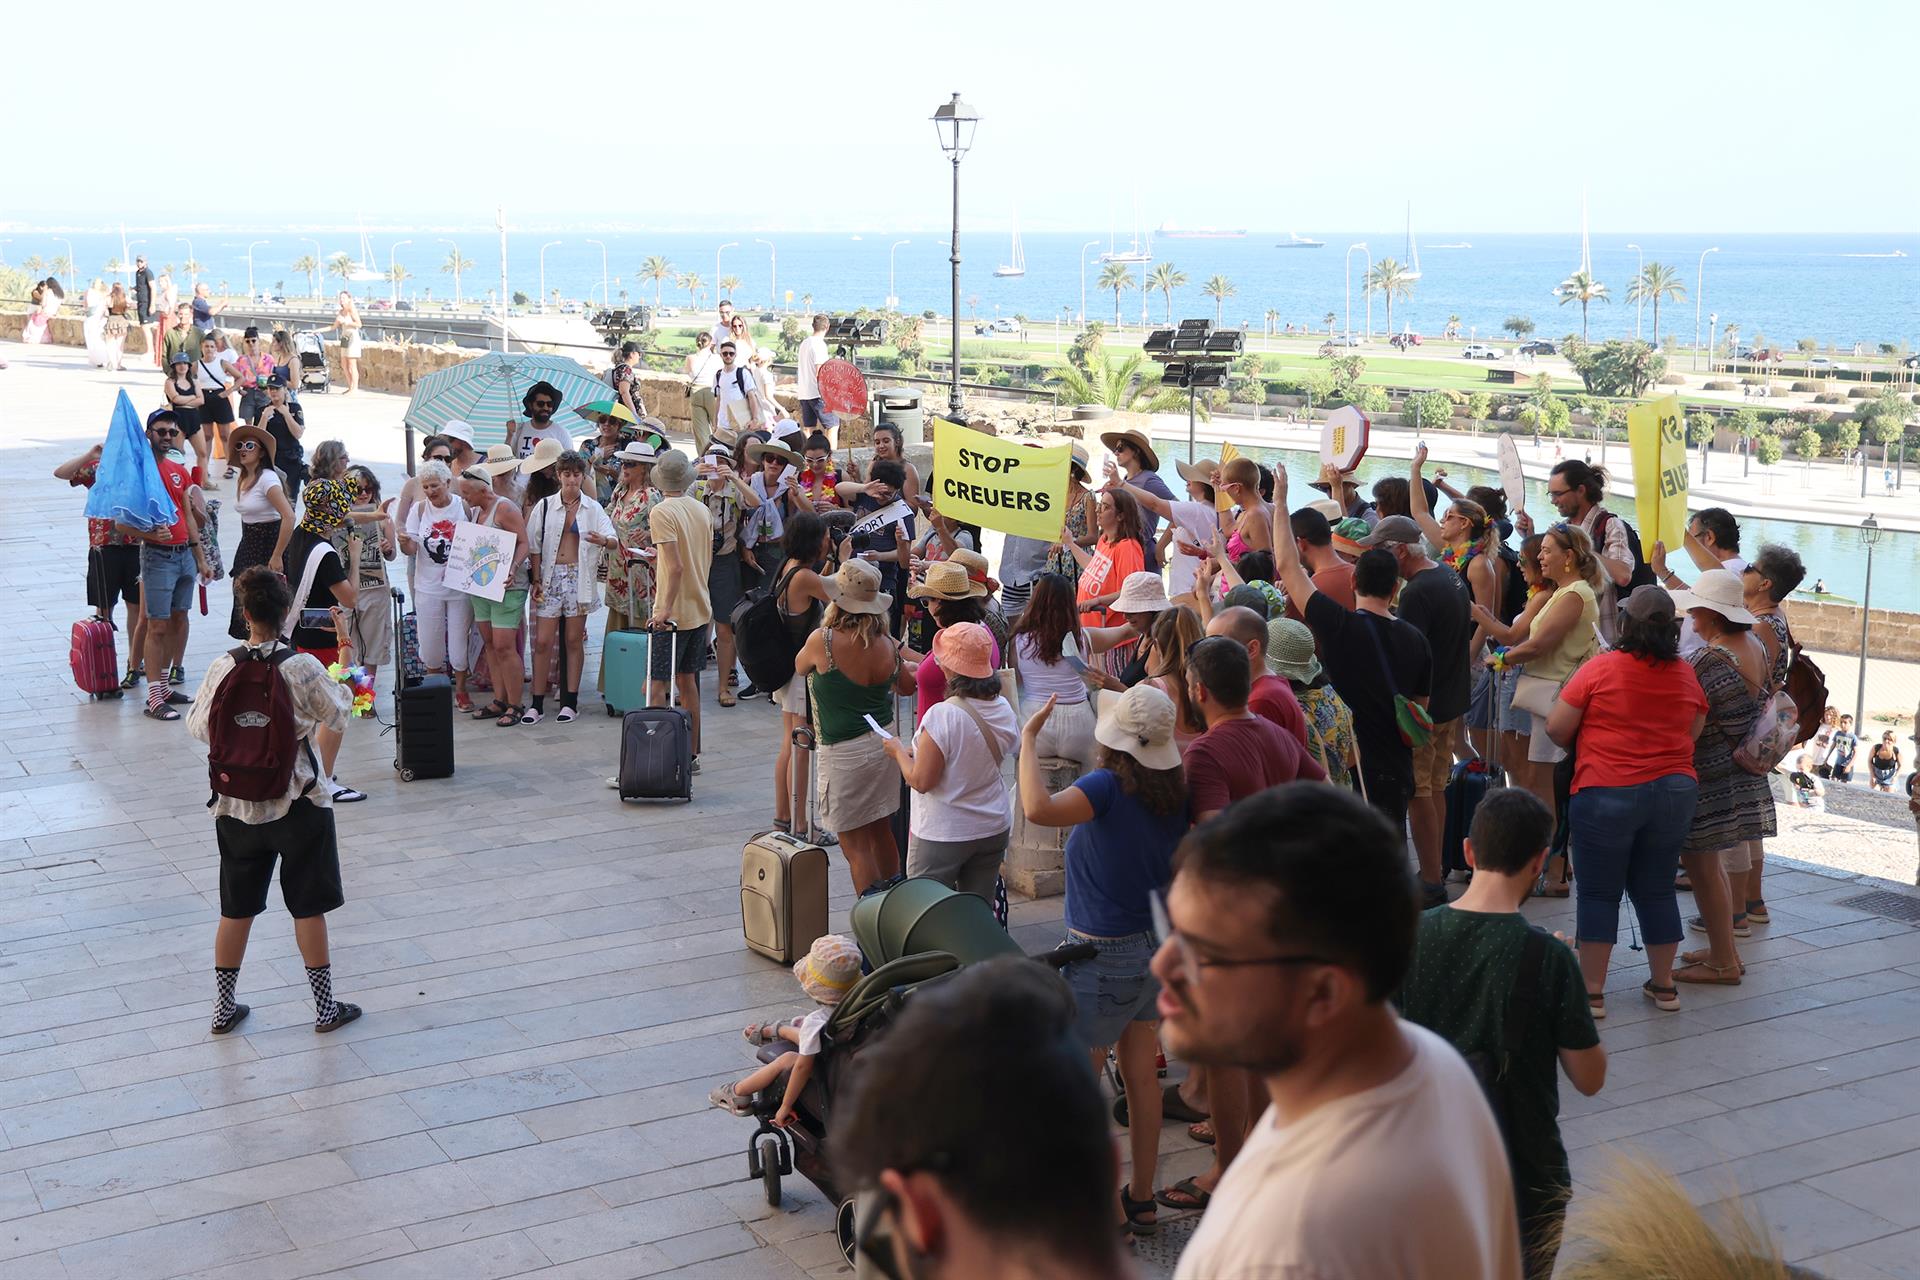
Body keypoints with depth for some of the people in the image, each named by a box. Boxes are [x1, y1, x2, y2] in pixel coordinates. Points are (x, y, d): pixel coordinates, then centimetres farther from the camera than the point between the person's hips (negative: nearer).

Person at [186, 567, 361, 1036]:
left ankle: (224, 1007, 24)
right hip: (298, 802, -2)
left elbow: (199, 727, 1)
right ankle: (325, 1007, 17)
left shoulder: (222, 669, -9)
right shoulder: (303, 667, -16)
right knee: (308, 908, 8)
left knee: (236, 909, 14)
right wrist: (340, 688, 16)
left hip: (238, 806, 3)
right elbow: (336, 718, -4)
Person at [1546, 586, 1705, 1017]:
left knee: (1598, 893, 4)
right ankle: (1664, 985, 24)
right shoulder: (1686, 675, 3)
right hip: (1675, 792, 5)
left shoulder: (1600, 669, -12)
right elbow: (1694, 732, 15)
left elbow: (1557, 729, -8)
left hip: (1607, 793, -4)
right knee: (1656, 890, 16)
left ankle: (1592, 992, 7)